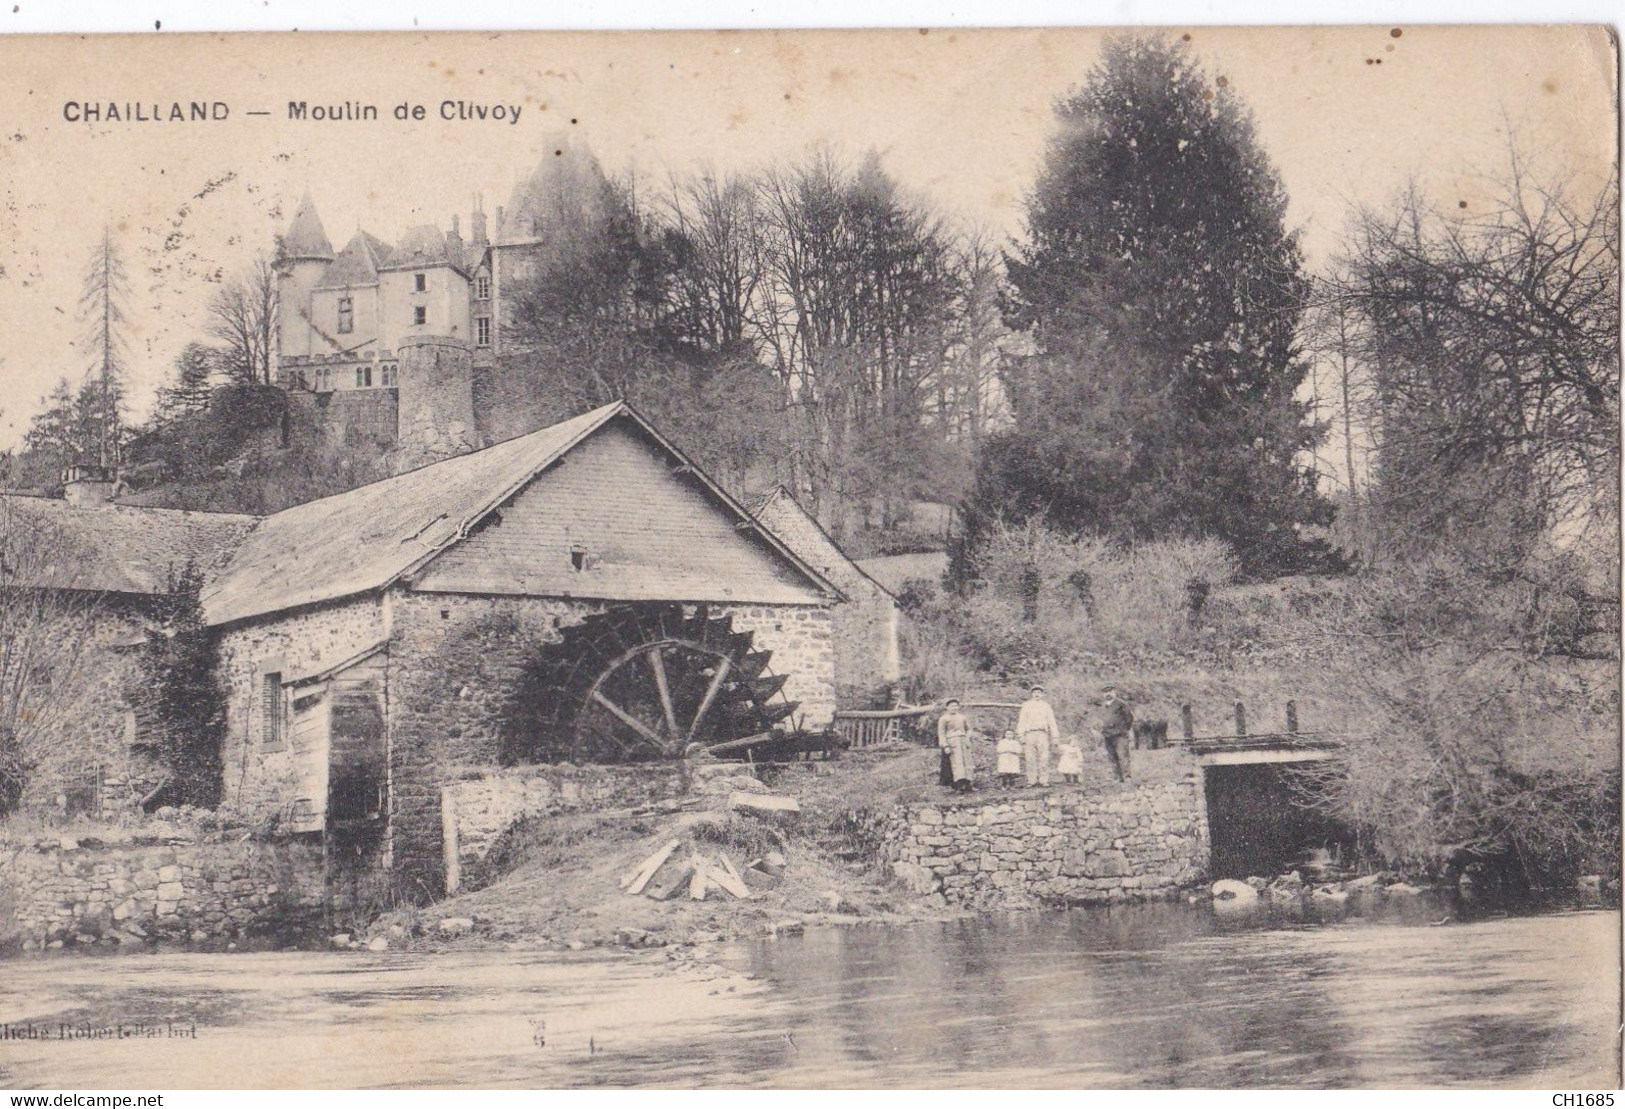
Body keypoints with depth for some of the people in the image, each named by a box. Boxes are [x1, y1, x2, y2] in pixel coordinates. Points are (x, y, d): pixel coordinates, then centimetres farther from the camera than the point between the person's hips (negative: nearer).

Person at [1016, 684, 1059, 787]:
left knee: (1043, 758, -10)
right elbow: (1022, 720, 10)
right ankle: (1032, 781, -6)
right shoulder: (1026, 705, 16)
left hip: (1042, 734, 0)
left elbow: (1051, 721, 16)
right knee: (1030, 759, -6)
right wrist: (1021, 735, -2)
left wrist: (1055, 736, 8)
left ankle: (1044, 780, -10)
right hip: (1029, 733, 0)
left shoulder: (1046, 706, 19)